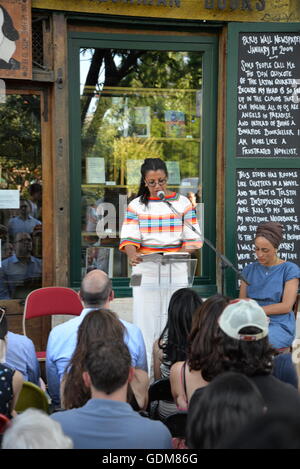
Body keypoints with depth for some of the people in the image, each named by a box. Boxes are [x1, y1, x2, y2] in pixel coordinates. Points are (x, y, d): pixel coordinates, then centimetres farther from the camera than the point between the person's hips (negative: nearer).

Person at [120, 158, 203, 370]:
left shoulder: (182, 203, 6)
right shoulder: (136, 205, 6)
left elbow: (193, 238, 2)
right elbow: (129, 237, -4)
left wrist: (180, 254, -18)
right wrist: (132, 255, -26)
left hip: (176, 272, 0)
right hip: (145, 271, 0)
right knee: (145, 323, -1)